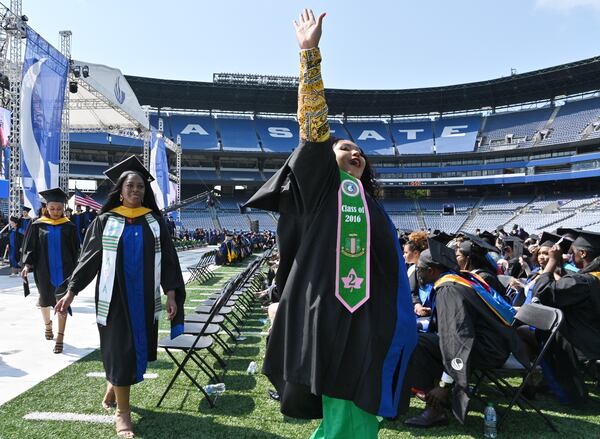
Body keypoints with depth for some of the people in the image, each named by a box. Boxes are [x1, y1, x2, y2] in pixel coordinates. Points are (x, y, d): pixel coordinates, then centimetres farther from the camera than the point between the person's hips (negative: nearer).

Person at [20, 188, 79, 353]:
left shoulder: (69, 227, -2)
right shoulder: (37, 225, -2)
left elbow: (75, 250, 3)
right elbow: (29, 247, 0)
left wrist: (73, 270, 3)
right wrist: (27, 264, -16)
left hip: (63, 270, -1)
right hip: (44, 270, 2)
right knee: (45, 300, 18)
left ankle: (60, 337, 0)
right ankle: (47, 324, 45)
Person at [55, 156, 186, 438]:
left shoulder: (154, 221, 3)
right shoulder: (105, 221, 0)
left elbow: (167, 260, 2)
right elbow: (89, 258, 2)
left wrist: (171, 294, -5)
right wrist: (71, 291, -4)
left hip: (145, 297, 3)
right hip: (114, 297, -2)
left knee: (138, 348, 12)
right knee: (120, 351, 0)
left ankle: (113, 388, 39)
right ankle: (122, 411, 13)